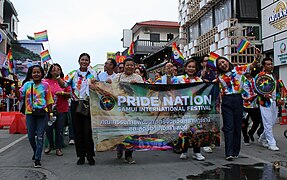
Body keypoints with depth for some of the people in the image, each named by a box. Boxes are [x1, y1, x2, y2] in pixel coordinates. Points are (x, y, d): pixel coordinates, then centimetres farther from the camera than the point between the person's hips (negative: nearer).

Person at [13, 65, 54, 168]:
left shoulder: (45, 85, 3)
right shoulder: (27, 84, 6)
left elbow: (49, 101, 6)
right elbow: (19, 95, -5)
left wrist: (50, 113, 2)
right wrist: (16, 84, -14)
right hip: (30, 113, 2)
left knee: (40, 137, -2)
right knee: (31, 136, 10)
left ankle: (37, 159, 5)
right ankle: (36, 152, 36)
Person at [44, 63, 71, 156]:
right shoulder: (46, 82, 4)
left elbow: (70, 94, 4)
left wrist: (62, 93, -14)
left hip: (62, 109, 0)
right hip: (49, 109, 0)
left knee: (59, 129, 3)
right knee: (48, 128, 2)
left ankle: (58, 148, 18)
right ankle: (50, 145, 28)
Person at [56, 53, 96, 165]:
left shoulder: (93, 74, 8)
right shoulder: (73, 74, 9)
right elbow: (64, 84, 0)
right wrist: (57, 76, -14)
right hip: (76, 104, 2)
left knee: (88, 131, -3)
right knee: (78, 131, 6)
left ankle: (90, 156, 11)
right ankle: (81, 156, 18)